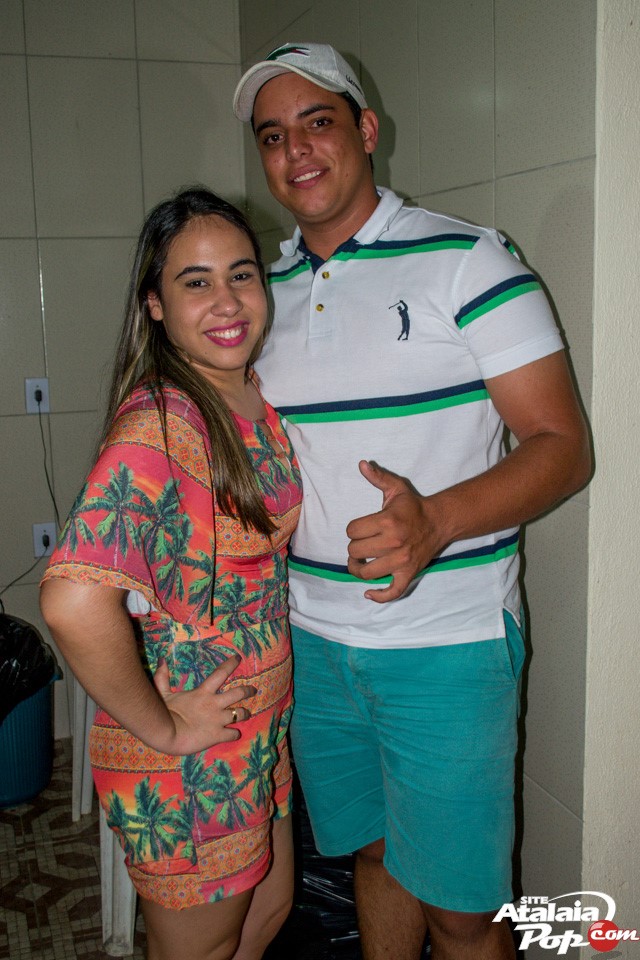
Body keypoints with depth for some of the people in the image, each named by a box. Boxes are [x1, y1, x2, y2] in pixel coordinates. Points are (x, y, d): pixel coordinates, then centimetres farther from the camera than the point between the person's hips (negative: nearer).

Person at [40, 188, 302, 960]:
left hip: (260, 728, 8)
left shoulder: (255, 399, -1)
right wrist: (161, 728, -26)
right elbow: (74, 600, -40)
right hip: (185, 765, -7)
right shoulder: (158, 426, -27)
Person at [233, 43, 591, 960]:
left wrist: (434, 521, -30)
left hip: (446, 646, -5)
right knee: (374, 854, 21)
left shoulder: (464, 259, -9)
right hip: (314, 639, 5)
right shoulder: (269, 290, 9)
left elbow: (562, 446, -13)